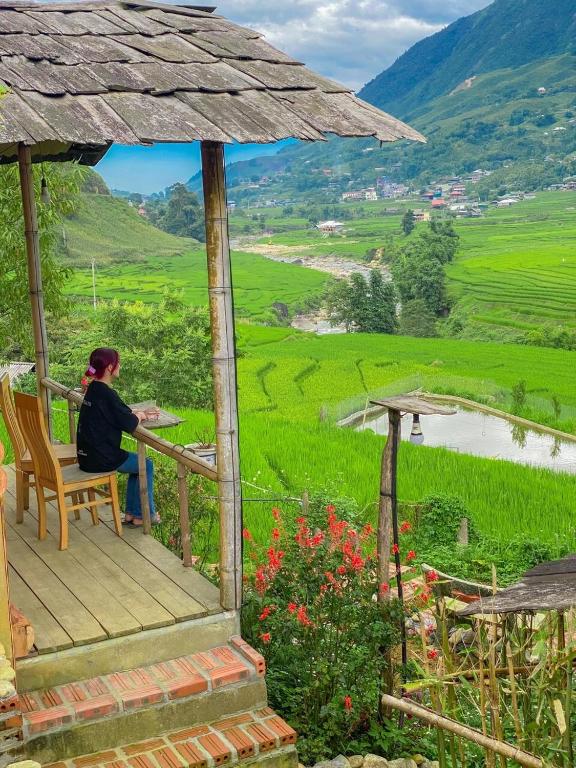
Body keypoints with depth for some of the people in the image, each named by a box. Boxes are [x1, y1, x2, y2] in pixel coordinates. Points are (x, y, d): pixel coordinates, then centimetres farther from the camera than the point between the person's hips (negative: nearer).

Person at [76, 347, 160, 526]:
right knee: (146, 465, 8)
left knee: (137, 463, 24)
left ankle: (132, 514, 25)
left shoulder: (93, 388, 9)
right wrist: (139, 416, 2)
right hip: (101, 459, -9)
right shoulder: (107, 394, -21)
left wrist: (139, 412, 8)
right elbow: (129, 424, -18)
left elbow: (120, 412, 20)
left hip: (86, 456, 9)